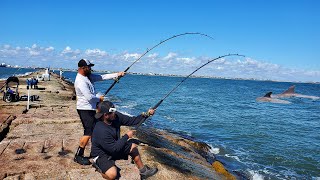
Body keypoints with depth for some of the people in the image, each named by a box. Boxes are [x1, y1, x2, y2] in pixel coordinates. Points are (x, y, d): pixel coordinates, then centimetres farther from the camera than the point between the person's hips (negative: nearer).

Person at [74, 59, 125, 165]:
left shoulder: (88, 76, 9)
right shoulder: (80, 80, -21)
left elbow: (102, 77, 9)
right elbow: (89, 97, -27)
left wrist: (117, 74, 4)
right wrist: (99, 98, -8)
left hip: (91, 108, 10)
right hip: (85, 109, -10)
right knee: (88, 132, -10)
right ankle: (78, 156, 2)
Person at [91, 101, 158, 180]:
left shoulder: (116, 116, -14)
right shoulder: (101, 131, -34)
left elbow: (131, 120, -6)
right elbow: (114, 149, -30)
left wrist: (146, 115, -18)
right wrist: (127, 136, -24)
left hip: (114, 147, 8)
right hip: (102, 154, -8)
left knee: (133, 146, -2)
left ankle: (143, 171, 13)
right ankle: (98, 165, 6)